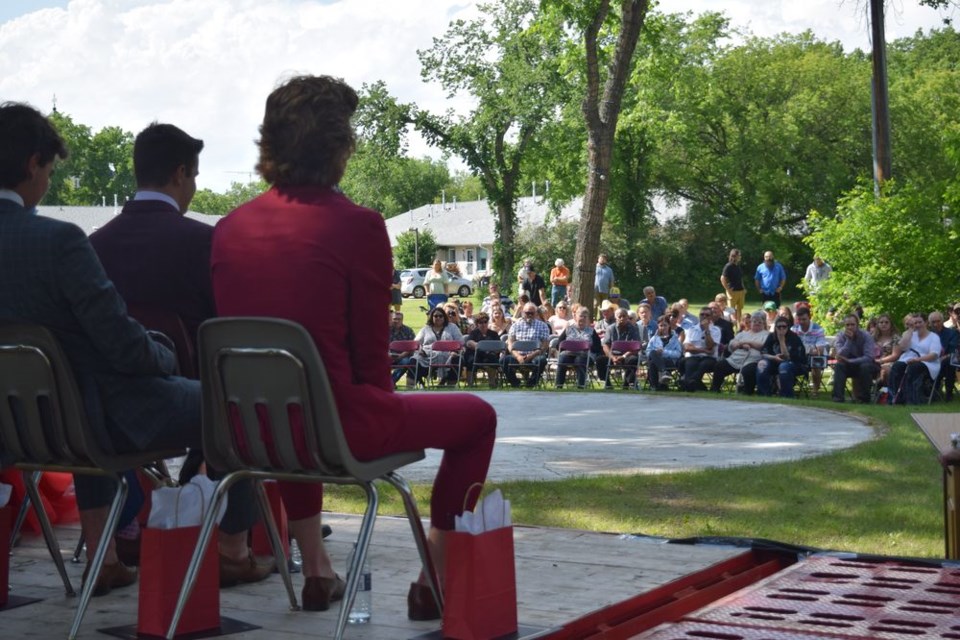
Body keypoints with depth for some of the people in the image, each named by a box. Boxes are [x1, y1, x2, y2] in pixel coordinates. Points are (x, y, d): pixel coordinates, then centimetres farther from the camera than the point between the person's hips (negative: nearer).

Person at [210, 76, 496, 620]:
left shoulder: (230, 227, 3)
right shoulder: (357, 226, -12)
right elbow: (370, 351, -8)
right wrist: (382, 403, 14)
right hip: (337, 426, -6)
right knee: (477, 416, 16)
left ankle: (316, 566, 41)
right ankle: (436, 578, 15)